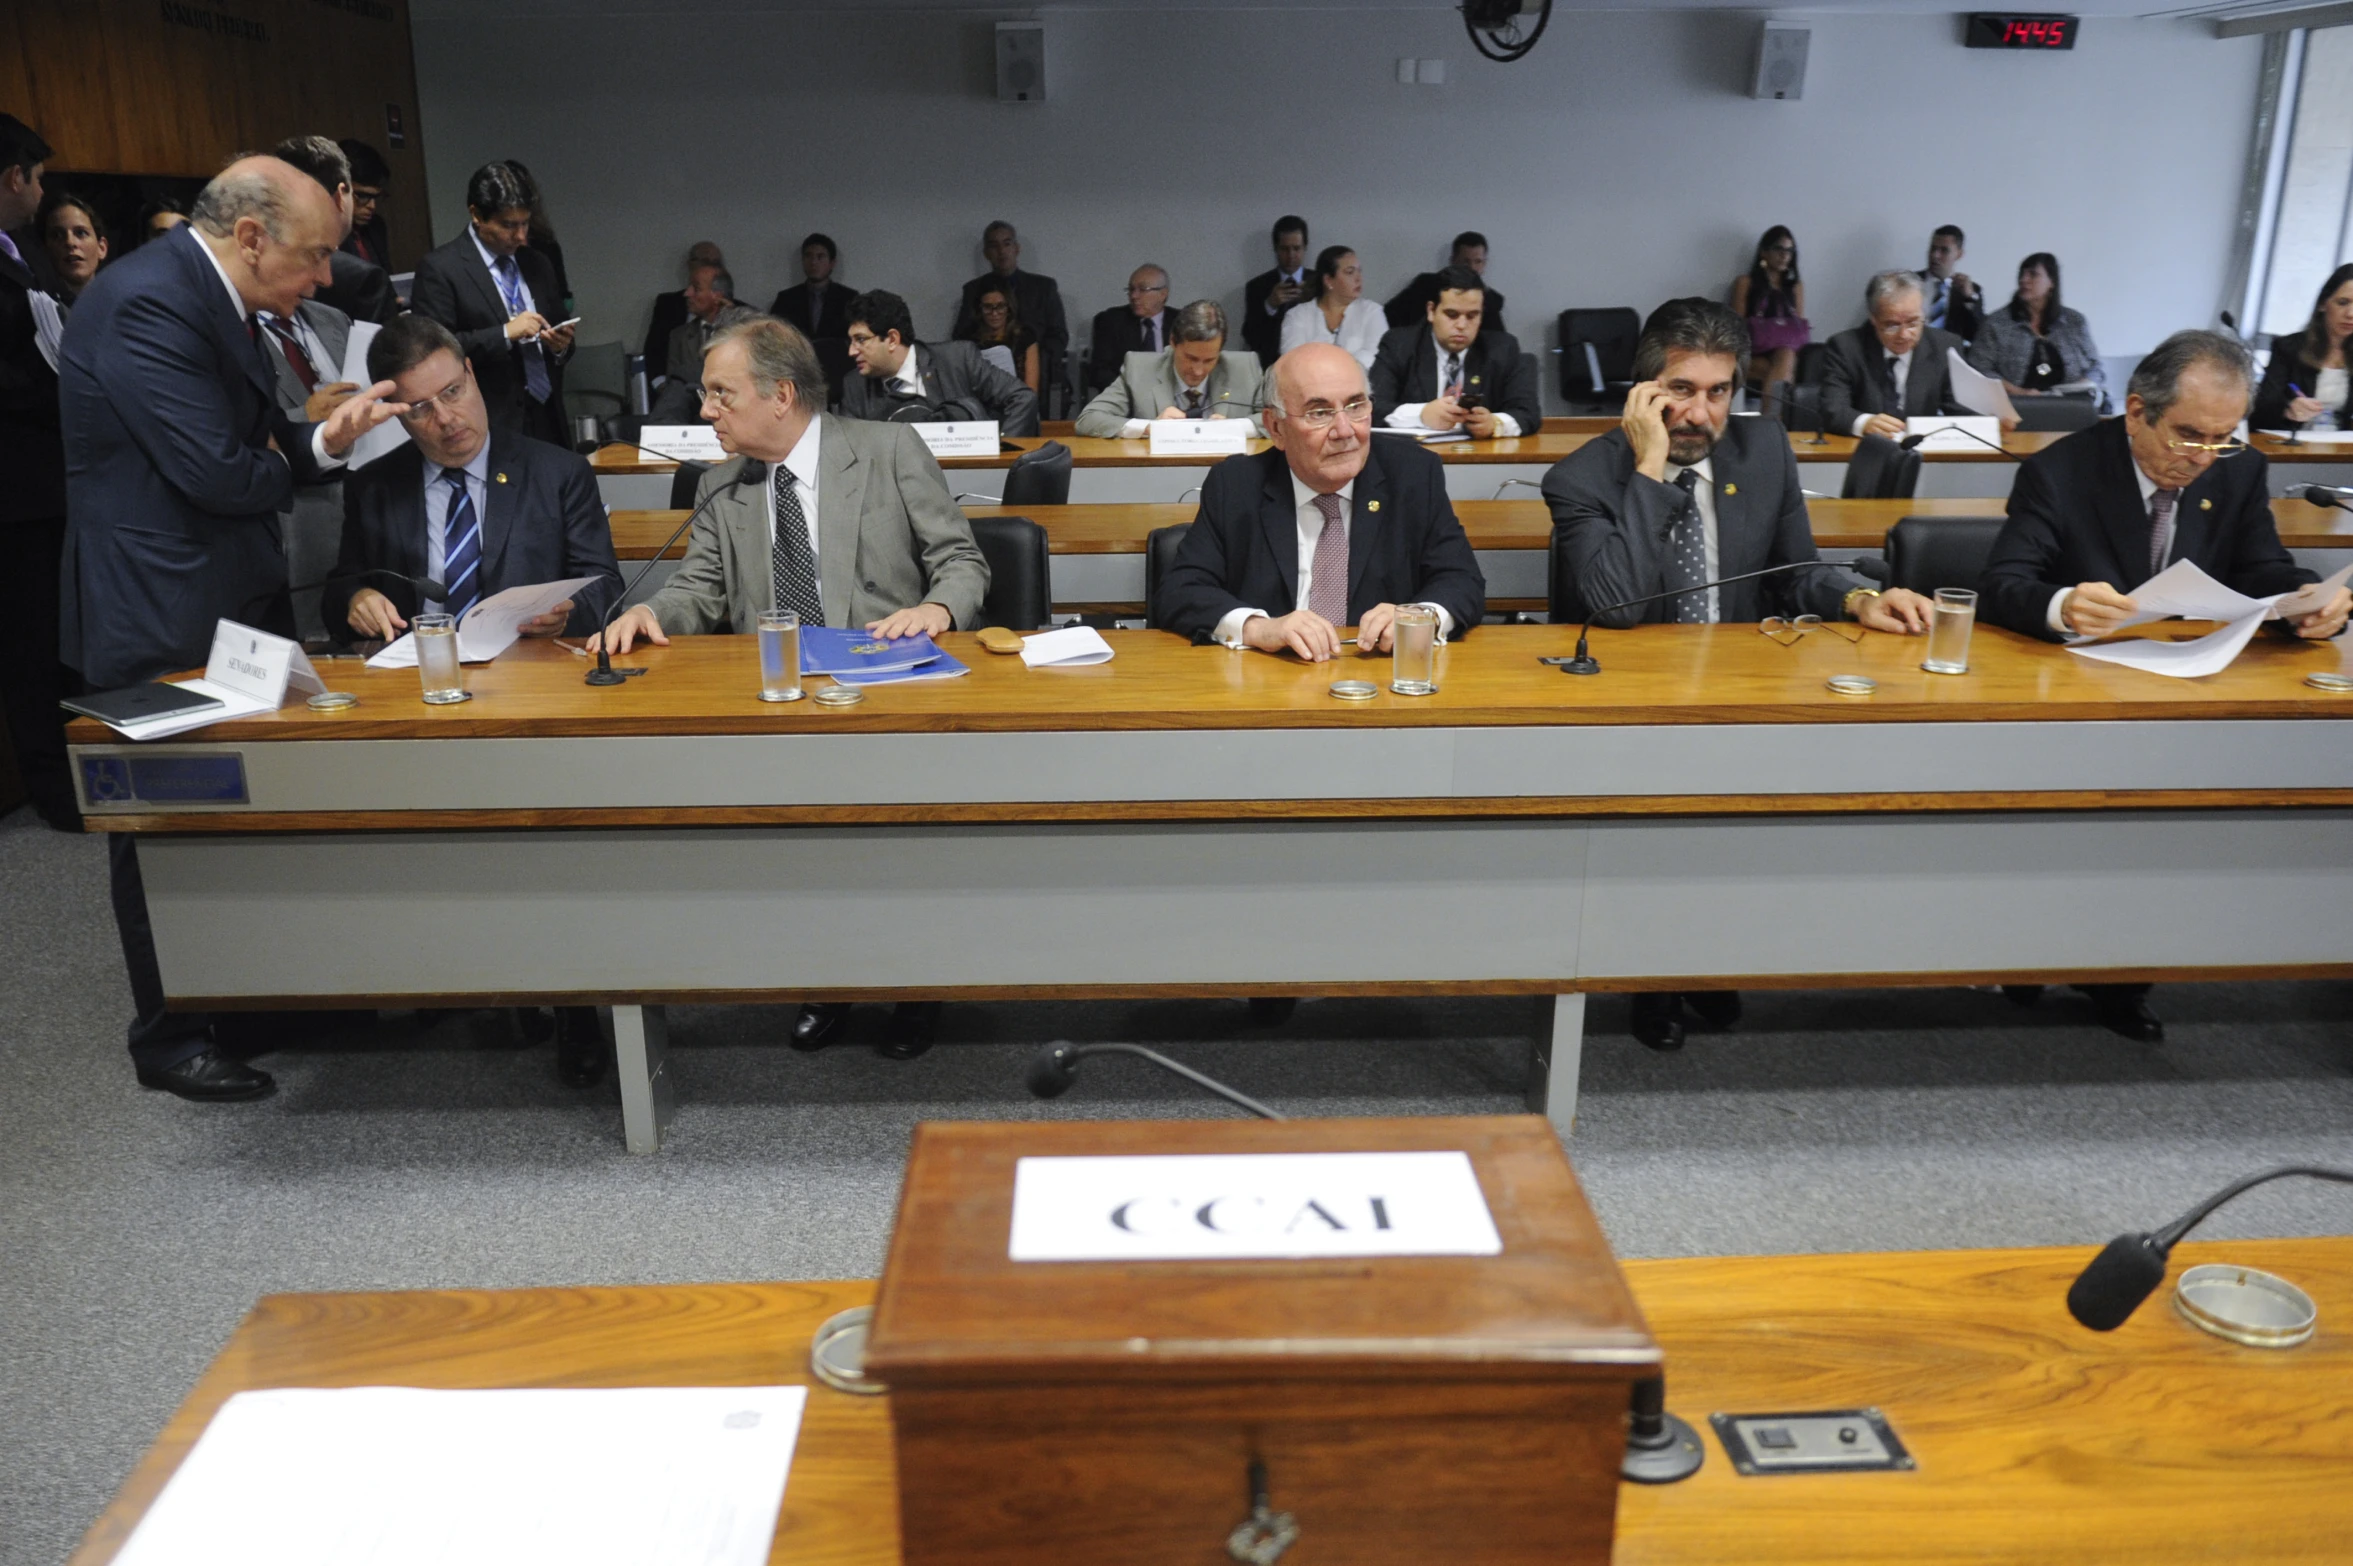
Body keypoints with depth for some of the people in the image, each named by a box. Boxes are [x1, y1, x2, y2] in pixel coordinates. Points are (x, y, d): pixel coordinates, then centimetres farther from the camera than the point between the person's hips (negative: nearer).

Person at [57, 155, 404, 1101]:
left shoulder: (212, 298, 10)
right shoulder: (147, 303, -21)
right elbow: (218, 471, -25)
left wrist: (324, 438, -9)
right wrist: (285, 466, -4)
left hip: (234, 601, 9)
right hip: (160, 622, -9)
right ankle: (170, 1041, 22)